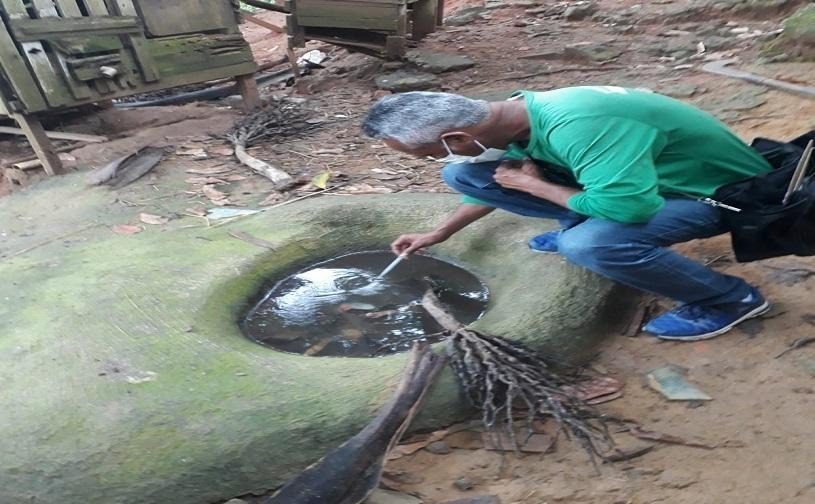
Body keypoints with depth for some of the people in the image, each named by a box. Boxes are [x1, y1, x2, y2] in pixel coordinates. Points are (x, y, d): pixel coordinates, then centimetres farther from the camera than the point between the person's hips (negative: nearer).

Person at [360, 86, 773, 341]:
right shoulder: (513, 116, -10)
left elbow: (628, 207, -42)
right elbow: (495, 179, 8)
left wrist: (532, 185, -27)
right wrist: (439, 234, 11)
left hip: (717, 191, -5)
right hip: (633, 176, 6)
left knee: (589, 244, -40)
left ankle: (731, 299, -10)